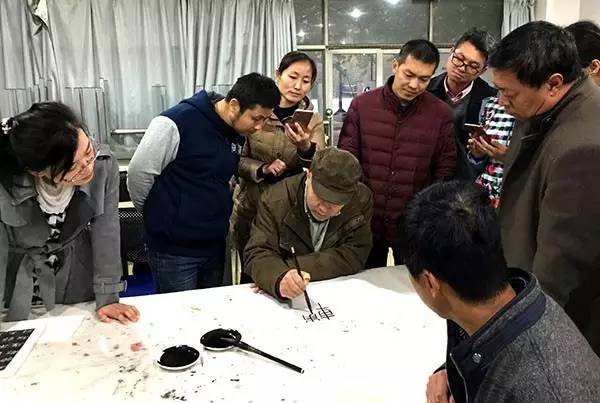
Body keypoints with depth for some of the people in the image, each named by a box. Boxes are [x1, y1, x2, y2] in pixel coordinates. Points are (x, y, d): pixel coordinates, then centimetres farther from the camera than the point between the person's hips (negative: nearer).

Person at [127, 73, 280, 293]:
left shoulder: (238, 132, 4)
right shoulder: (178, 122, -20)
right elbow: (139, 173, -14)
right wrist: (158, 215, 0)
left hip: (215, 245, 7)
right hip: (173, 250, -7)